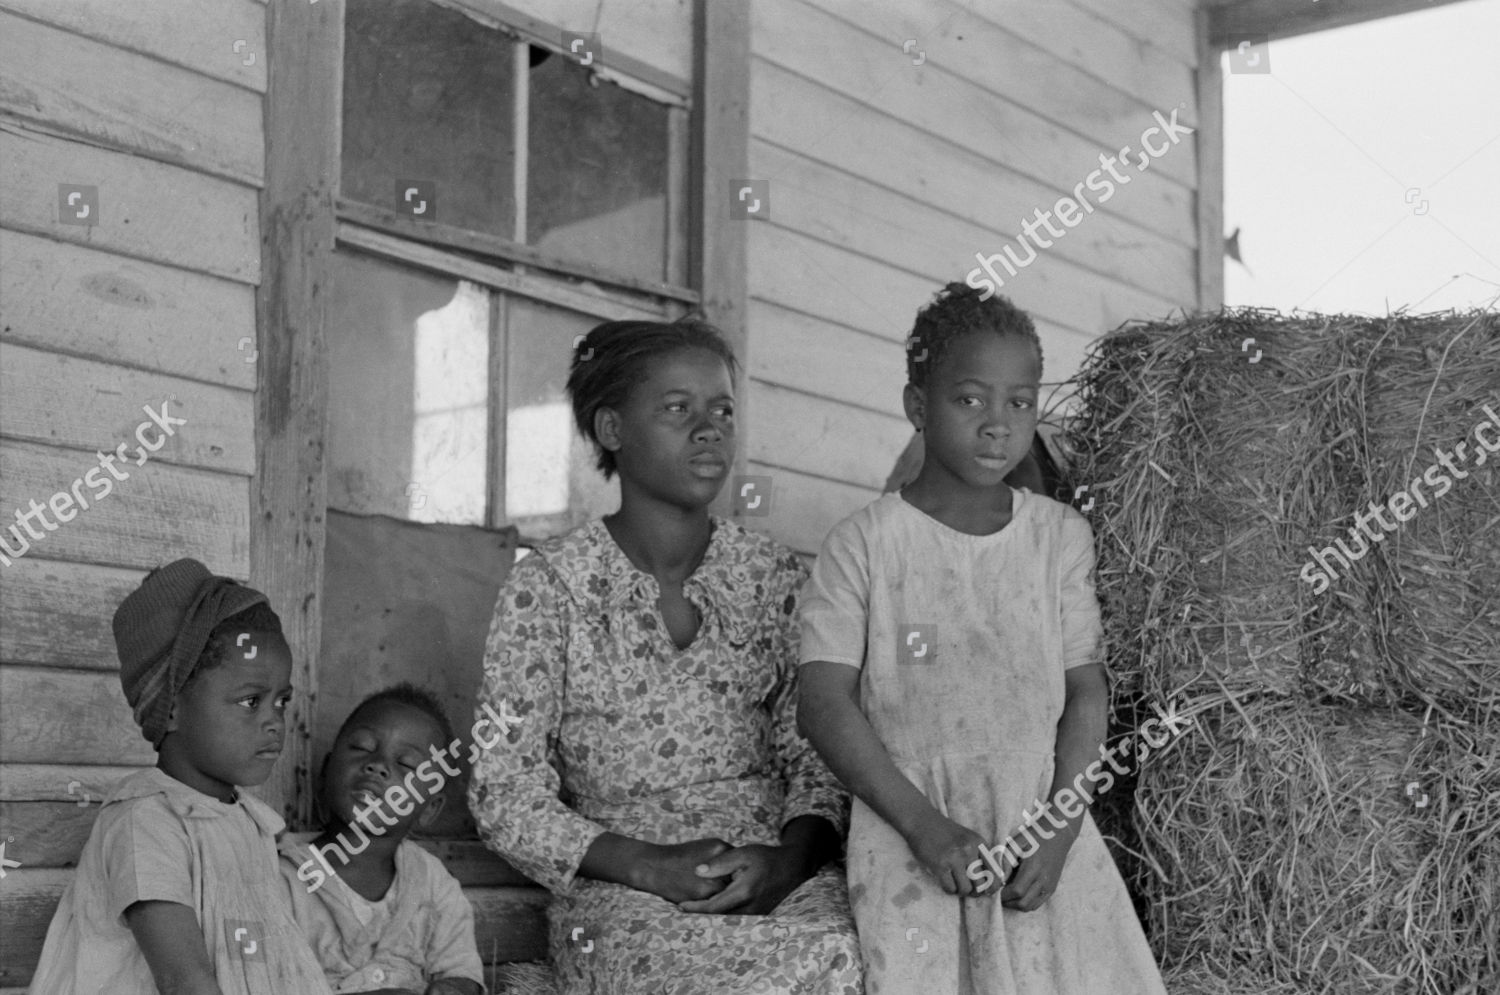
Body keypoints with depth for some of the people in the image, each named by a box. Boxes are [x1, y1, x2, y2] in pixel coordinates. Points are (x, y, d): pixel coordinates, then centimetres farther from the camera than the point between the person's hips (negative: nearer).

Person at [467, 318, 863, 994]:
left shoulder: (775, 577, 10)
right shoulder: (548, 585, 0)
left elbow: (817, 754, 8)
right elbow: (504, 795, -3)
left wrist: (789, 857, -14)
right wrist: (650, 866, -16)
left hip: (783, 878, 3)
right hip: (619, 890, -3)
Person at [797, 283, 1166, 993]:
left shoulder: (1061, 536, 7)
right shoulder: (864, 546, -3)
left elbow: (1085, 693, 6)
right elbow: (825, 705, -7)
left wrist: (1060, 826, -8)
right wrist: (925, 825, -14)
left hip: (1041, 823, 3)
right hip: (909, 831, -2)